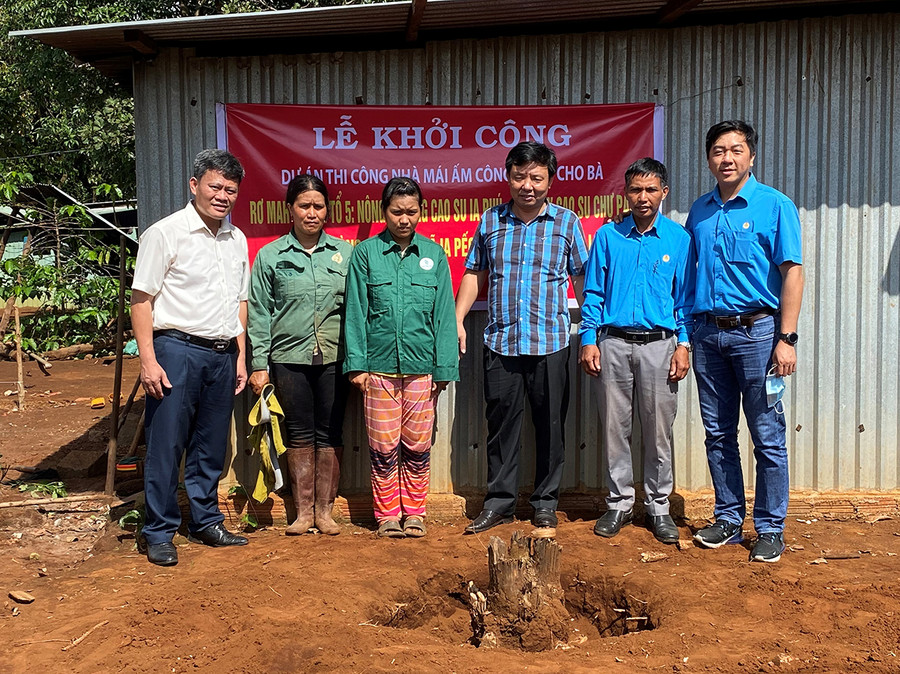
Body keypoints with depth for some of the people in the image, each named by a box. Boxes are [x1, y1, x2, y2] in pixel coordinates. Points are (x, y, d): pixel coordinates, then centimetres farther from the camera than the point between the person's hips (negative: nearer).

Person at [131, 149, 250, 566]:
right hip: (177, 349, -6)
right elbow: (141, 299, -8)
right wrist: (148, 360, -14)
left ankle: (206, 522, 26)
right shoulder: (165, 233, -6)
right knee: (166, 446, 0)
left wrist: (240, 357, 15)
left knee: (212, 447, 13)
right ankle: (159, 533, 12)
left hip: (222, 355, 6)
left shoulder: (237, 239, 13)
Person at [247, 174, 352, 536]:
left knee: (330, 434, 5)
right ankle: (303, 510, 17)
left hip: (334, 357, 1)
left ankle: (325, 510, 16)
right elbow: (258, 313, 5)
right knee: (299, 434, 6)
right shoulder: (270, 256, 5)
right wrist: (259, 364, -1)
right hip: (289, 357, 0)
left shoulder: (345, 252, 8)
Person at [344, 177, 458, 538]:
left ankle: (414, 511, 24)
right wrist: (357, 364, -3)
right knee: (383, 447, 5)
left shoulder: (433, 254, 7)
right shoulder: (366, 253, 4)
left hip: (421, 367, 1)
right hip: (379, 367, -1)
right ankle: (387, 514, 20)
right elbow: (355, 312, 3)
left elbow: (443, 315, 7)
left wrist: (444, 368, 2)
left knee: (418, 447, 8)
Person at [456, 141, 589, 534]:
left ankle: (545, 504, 21)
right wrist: (457, 320, 7)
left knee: (550, 426, 6)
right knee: (501, 424, 8)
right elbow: (474, 273, 15)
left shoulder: (567, 223, 4)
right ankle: (499, 502, 21)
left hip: (550, 343, -1)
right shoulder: (491, 221, 9)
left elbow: (581, 279, 6)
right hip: (500, 343, 2)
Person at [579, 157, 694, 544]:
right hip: (613, 343, 1)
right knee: (614, 428, 6)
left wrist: (683, 345, -3)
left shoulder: (679, 239, 5)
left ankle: (658, 506, 18)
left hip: (659, 344, 0)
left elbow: (686, 298, 6)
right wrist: (588, 341, -1)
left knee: (658, 431, 4)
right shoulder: (608, 236, 6)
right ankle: (619, 503, 19)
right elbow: (593, 293, 7)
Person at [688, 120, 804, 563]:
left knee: (768, 438, 1)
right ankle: (728, 520, 23)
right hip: (707, 333, 5)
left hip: (756, 331, -4)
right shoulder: (699, 211, 11)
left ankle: (770, 529, 13)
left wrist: (786, 338, -13)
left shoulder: (774, 206, -2)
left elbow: (792, 273, -6)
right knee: (718, 435, 11)